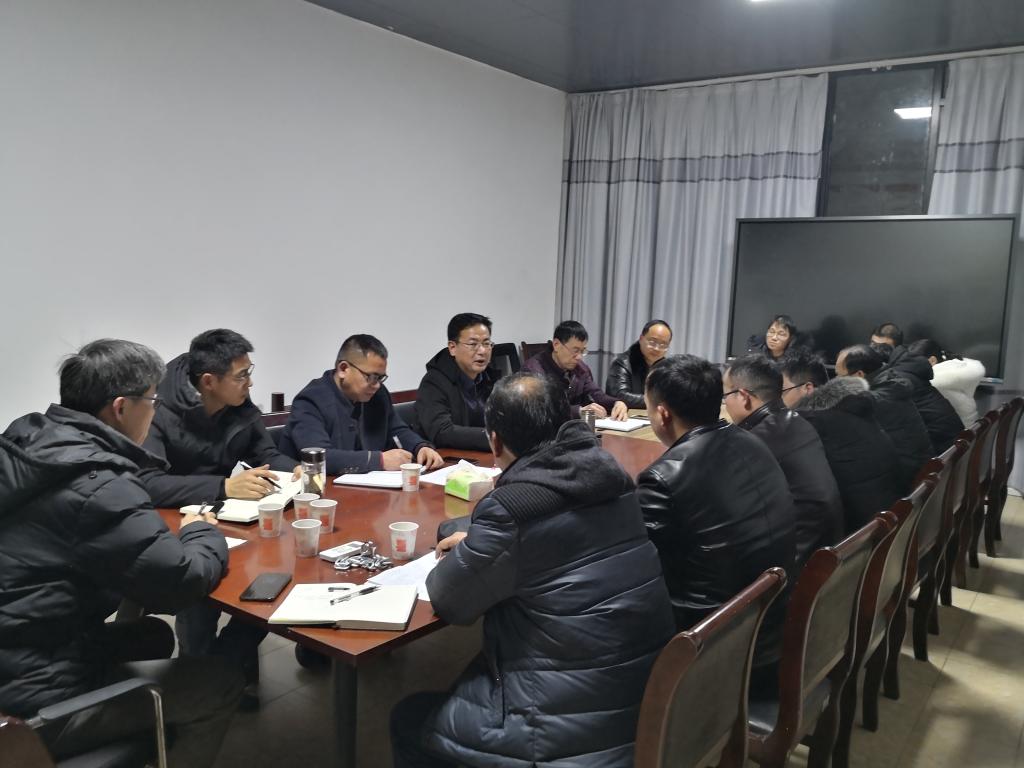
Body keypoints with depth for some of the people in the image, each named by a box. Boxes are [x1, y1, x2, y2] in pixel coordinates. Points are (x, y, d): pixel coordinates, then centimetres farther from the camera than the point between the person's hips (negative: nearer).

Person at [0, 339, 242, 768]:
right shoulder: (97, 487, -26)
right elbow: (180, 584, -24)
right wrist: (203, 533, -4)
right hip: (37, 700, -8)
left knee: (153, 636, 25)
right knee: (221, 683, 4)